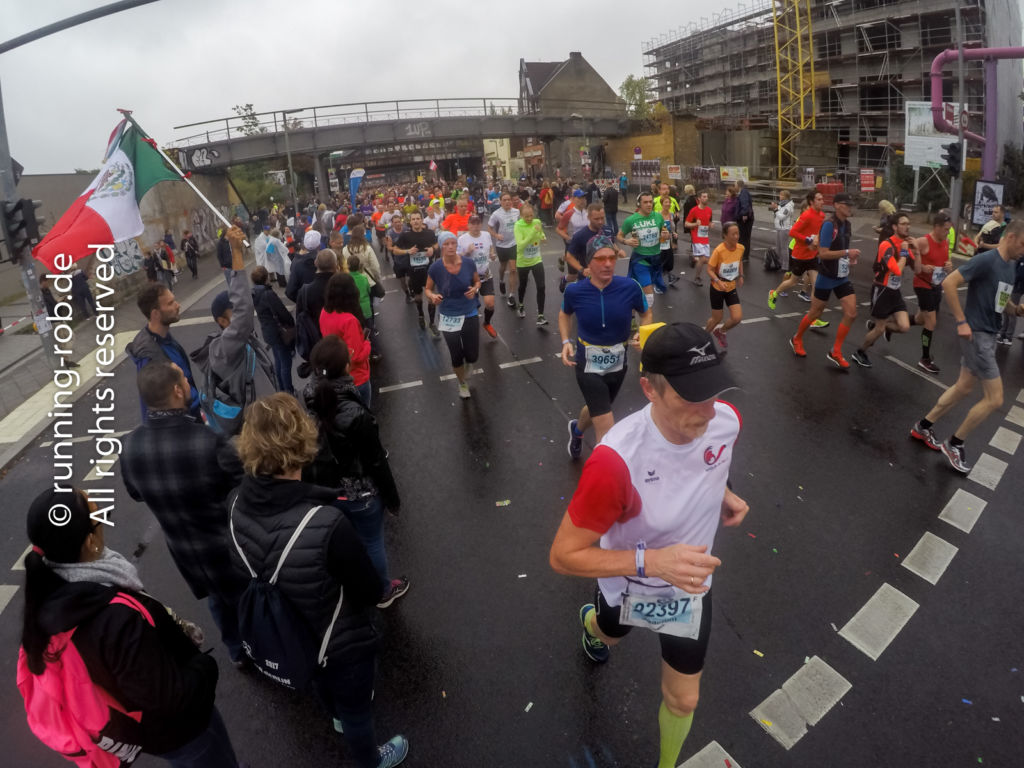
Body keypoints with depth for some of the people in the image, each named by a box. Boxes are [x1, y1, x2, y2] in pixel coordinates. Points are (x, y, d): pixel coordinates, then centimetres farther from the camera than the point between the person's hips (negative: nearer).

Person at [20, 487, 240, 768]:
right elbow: (171, 696, -31)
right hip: (174, 728, -7)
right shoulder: (120, 619, -42)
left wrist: (170, 631, 1)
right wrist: (204, 664, -13)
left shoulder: (48, 597, -16)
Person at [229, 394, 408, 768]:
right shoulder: (326, 524, -41)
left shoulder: (237, 505, -22)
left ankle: (338, 717, 68)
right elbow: (371, 592, -25)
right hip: (342, 644, -5)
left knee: (322, 683, 37)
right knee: (356, 707, 27)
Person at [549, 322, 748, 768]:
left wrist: (722, 493, -16)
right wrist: (652, 561, -43)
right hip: (627, 588, -2)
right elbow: (563, 555, -33)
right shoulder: (616, 460, -43)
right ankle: (593, 622, 73)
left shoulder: (726, 420, -25)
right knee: (610, 634, 34)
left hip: (690, 586, 2)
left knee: (683, 699, 16)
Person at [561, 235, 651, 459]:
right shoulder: (575, 291, -17)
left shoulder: (630, 287, -17)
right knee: (607, 432, -9)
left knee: (596, 409, 29)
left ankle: (576, 430, 63)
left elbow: (646, 314, 2)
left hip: (618, 365, 3)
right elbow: (564, 314, 5)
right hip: (588, 365, -3)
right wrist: (566, 342, -10)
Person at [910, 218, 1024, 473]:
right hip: (976, 334, -9)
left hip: (989, 335, 9)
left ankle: (923, 427, 31)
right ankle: (954, 444, 9)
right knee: (994, 399, -6)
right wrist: (961, 321, -22)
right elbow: (948, 283, -23)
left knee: (963, 388, 18)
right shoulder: (986, 260, -17)